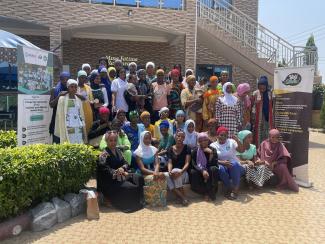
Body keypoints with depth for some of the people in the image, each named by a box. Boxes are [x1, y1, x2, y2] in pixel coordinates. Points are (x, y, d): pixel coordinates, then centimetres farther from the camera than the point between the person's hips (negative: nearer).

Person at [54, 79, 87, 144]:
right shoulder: (62, 99, 0)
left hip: (79, 129, 4)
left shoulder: (79, 100, 13)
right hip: (68, 129, -4)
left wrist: (84, 131, 11)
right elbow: (60, 115, -2)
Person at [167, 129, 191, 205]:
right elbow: (170, 162, -3)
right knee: (167, 178, -32)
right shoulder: (170, 149, 8)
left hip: (184, 174, -2)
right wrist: (170, 171, -26)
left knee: (175, 171, -36)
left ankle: (183, 196, -26)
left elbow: (187, 163, -10)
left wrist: (181, 171, -31)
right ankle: (182, 197, -30)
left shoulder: (187, 148, 1)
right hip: (173, 172, 2)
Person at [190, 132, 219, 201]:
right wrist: (202, 171, -27)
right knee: (193, 172, -30)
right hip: (199, 172, 1)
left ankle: (211, 192, -24)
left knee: (214, 169, -32)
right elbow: (194, 164, -10)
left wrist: (211, 153, -22)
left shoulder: (212, 150, 1)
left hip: (210, 173, 0)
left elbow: (214, 164, -10)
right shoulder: (195, 151, 1)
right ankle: (205, 193, -18)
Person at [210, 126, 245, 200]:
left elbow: (242, 150, -4)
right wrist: (222, 162, -24)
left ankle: (236, 189, -24)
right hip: (222, 166, 0)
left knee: (234, 164, -34)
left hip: (235, 166, 0)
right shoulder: (213, 145, 4)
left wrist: (237, 141, -20)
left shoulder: (231, 142, 6)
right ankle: (229, 189, -16)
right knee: (221, 168, -34)